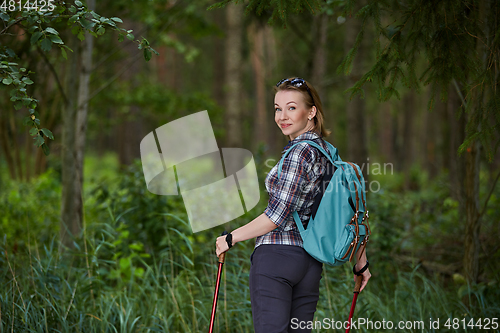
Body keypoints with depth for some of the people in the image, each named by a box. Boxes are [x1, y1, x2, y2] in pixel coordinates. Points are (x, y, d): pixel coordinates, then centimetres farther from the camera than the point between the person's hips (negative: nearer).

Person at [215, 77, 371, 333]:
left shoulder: (300, 152, -13)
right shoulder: (326, 151, 13)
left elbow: (278, 215, -16)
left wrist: (231, 238, -6)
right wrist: (360, 258, 26)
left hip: (276, 256, -9)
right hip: (311, 261, 9)